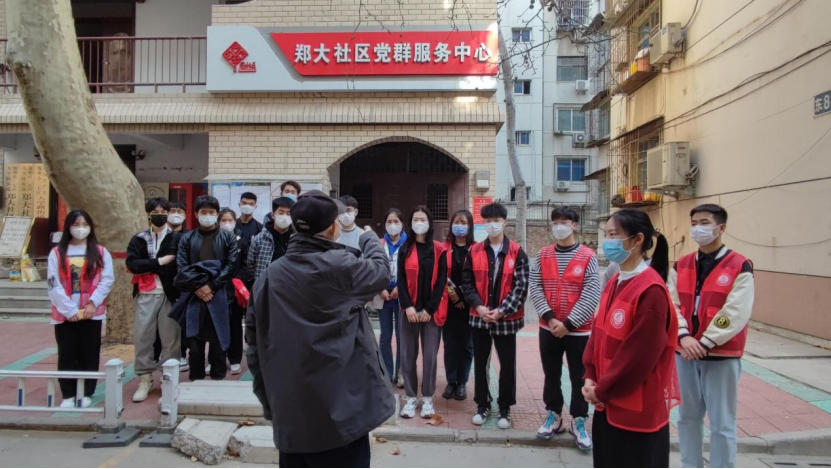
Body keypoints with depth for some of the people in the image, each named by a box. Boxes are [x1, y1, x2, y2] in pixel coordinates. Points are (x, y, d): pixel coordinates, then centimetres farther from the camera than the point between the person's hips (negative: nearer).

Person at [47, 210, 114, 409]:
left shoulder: (101, 252, 6)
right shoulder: (57, 253, 4)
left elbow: (107, 280, -1)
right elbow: (53, 284, -2)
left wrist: (93, 303, -12)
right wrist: (70, 309, -10)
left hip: (92, 313, 0)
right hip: (65, 314, 0)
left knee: (89, 355, 5)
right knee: (67, 355, 4)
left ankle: (86, 394, 16)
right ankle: (68, 395, 15)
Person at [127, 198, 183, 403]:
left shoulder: (177, 238, 3)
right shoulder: (139, 239, 10)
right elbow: (132, 263, -5)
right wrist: (159, 261, -11)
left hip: (170, 294, -2)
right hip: (145, 295, 2)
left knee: (170, 339, 2)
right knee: (142, 337, 2)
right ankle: (145, 379, 15)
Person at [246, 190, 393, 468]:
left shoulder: (271, 275, 0)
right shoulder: (340, 265, -15)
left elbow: (254, 340, 4)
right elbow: (381, 271, 4)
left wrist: (269, 398, 13)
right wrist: (370, 239, 24)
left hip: (289, 412, 5)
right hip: (340, 410, -5)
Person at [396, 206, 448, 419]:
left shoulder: (439, 250, 2)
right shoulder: (405, 249, 7)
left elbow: (441, 281, -2)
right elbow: (401, 280, 1)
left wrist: (430, 309, -9)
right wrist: (408, 306, -11)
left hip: (431, 311, -1)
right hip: (409, 310, 1)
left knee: (430, 355, 2)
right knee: (408, 354, 4)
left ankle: (427, 399, 15)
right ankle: (411, 398, 16)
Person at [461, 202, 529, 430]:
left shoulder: (517, 252, -4)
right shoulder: (475, 251, 4)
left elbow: (521, 287, -8)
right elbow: (467, 282, 3)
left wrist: (502, 310, -16)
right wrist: (478, 306, -12)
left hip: (507, 319, -2)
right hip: (479, 317, 2)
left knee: (507, 365, 8)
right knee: (480, 364, 12)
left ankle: (505, 408, 24)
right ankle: (483, 405, 28)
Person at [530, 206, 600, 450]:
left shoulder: (588, 256, -5)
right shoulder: (543, 255, 3)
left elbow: (592, 294, -11)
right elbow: (535, 288, -2)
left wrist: (569, 323, -15)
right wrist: (550, 318, -14)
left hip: (579, 329, -2)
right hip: (548, 328, 3)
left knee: (579, 377, 8)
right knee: (551, 374, 14)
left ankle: (578, 421, 24)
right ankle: (554, 416, 30)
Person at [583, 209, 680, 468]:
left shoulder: (651, 290, -22)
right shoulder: (614, 283, 6)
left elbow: (639, 354, -22)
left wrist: (601, 390, -13)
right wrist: (591, 377, 0)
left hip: (637, 408, -8)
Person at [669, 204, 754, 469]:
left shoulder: (740, 267, -7)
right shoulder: (681, 266, 7)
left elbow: (736, 314, -14)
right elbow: (672, 305, 1)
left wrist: (704, 343, -16)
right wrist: (684, 337, -15)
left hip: (721, 356, -4)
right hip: (685, 353, 5)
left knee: (722, 423, 5)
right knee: (688, 417, 15)